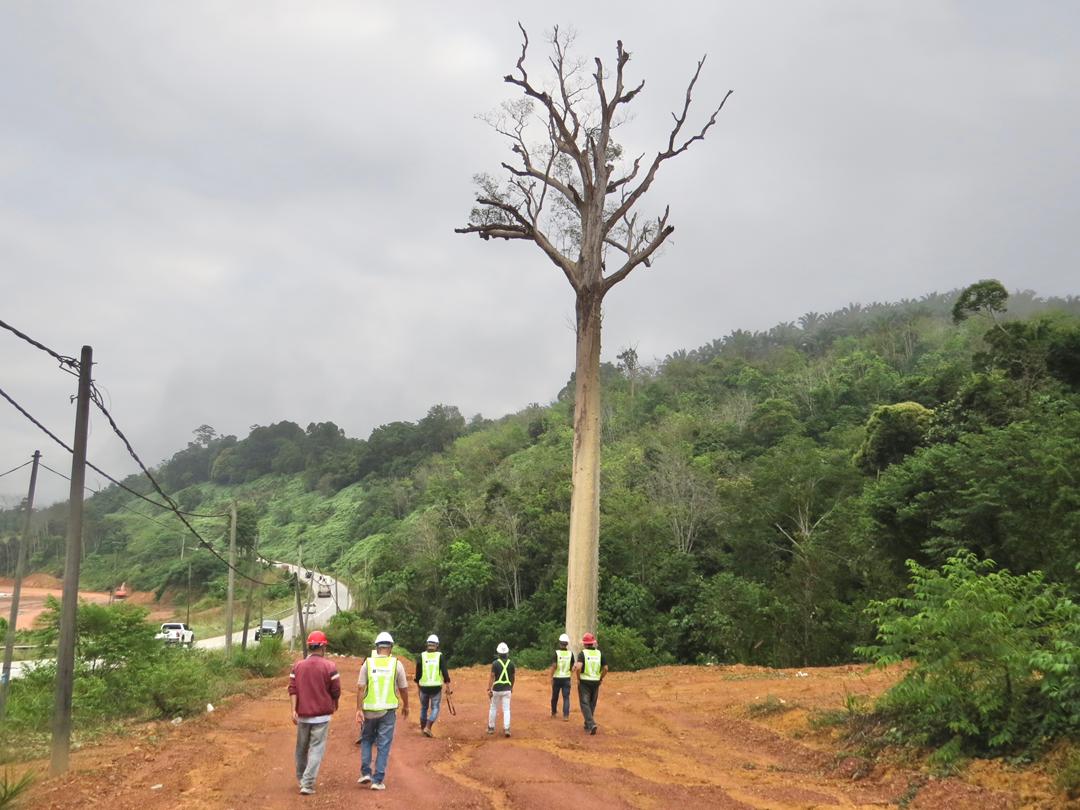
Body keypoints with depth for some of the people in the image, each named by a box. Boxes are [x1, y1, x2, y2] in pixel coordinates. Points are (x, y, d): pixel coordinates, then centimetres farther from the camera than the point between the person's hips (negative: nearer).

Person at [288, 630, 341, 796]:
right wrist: (335, 705, 14)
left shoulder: (297, 666, 4)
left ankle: (301, 779, 33)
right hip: (322, 715, -4)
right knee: (316, 749, -1)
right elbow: (336, 691, -5)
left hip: (302, 715, 4)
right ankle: (307, 784, -8)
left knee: (301, 748, 18)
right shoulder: (329, 667, -7)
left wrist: (294, 710, -8)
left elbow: (292, 689, -4)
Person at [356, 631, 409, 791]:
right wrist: (406, 706, 18)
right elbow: (403, 688, 3)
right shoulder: (396, 664, -3)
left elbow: (360, 688, -7)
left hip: (369, 710, 1)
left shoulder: (367, 663, -2)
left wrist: (359, 709, -6)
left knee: (366, 740, 21)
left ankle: (365, 772, 12)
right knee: (384, 745, 5)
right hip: (388, 710, -1)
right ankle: (378, 780, 4)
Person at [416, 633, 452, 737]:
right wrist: (448, 687, 1)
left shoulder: (421, 656, 0)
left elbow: (418, 673, 6)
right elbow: (445, 673, -5)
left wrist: (418, 686, 21)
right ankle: (428, 728, -9)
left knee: (424, 708, 18)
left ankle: (422, 729, 23)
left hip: (424, 687, 2)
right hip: (436, 687, -2)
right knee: (435, 708, 7)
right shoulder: (440, 656, -3)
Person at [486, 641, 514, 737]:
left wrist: (489, 689, -9)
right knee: (506, 709, 3)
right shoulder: (511, 663, 1)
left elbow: (491, 676, -12)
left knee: (493, 708, 14)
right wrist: (511, 687, 26)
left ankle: (491, 728, 22)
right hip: (507, 689, 2)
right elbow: (512, 677, 10)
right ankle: (506, 729, -7)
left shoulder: (495, 663, -9)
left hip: (496, 689, -2)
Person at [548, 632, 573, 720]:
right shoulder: (570, 653, -3)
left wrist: (551, 677, -8)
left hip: (557, 678, -1)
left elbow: (554, 666, -16)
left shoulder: (556, 653, -10)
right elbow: (572, 668, 1)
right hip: (566, 678, 1)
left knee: (555, 696, 16)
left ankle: (553, 713, 30)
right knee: (566, 697, 2)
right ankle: (566, 715, -8)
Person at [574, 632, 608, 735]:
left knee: (585, 704, -1)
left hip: (584, 681, -4)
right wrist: (601, 678, 14)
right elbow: (605, 668, 0)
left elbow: (578, 667, -24)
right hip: (595, 682, 4)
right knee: (592, 704, 18)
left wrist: (578, 678, -9)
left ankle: (591, 724, -19)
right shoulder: (599, 653, 2)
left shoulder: (582, 653, -10)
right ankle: (587, 724, 27)